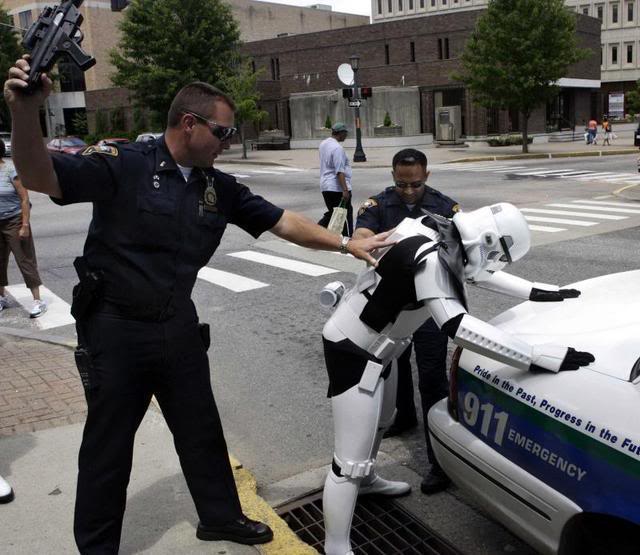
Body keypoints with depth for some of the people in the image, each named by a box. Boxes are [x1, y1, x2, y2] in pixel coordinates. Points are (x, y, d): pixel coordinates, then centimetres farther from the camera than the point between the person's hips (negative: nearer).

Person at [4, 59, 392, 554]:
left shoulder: (219, 188, 2)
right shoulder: (123, 164, -15)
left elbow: (282, 221, 6)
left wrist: (346, 244, 1)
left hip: (179, 327, 6)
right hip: (116, 328, -5)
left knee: (201, 428, 18)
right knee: (108, 443, 9)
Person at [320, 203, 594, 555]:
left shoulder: (443, 239, -2)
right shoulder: (428, 258, -31)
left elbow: (476, 273, 16)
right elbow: (456, 326, -40)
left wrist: (536, 292, 15)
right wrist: (536, 357, -39)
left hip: (376, 346, 11)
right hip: (353, 350, -11)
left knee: (382, 420, 32)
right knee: (351, 460, -7)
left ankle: (367, 480, 59)